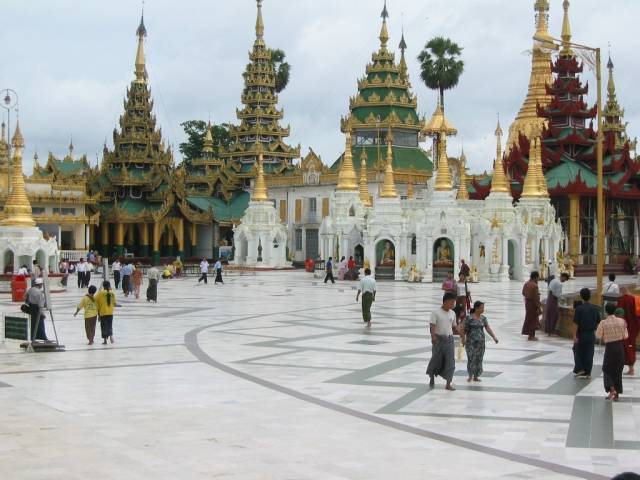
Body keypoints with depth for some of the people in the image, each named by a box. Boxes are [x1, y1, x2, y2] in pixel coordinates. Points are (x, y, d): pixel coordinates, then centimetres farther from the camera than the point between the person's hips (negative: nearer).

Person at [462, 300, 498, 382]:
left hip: (480, 342, 4)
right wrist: (463, 339, -12)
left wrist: (494, 337, -11)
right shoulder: (469, 317, -6)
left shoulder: (483, 318, 7)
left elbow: (488, 328, 1)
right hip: (471, 342, -4)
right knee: (471, 358, -7)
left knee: (479, 359, 5)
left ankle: (476, 376, 14)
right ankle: (470, 375, 10)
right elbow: (464, 329, -4)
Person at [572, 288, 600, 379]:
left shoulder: (579, 308, -13)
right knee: (589, 354, 8)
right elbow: (598, 322, 5)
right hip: (591, 334, 4)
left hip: (581, 334, -4)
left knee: (578, 351, 15)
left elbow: (576, 323, -13)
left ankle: (579, 369, 7)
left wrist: (575, 335, -10)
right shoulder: (595, 308, 0)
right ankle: (588, 373, 10)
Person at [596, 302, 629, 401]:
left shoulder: (603, 323, -13)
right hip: (620, 347, 3)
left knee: (607, 370, 12)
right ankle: (616, 394, 16)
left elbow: (598, 335, -5)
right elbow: (625, 336, -2)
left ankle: (612, 389, -9)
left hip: (609, 348, -3)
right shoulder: (621, 321, -6)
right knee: (618, 371, 13)